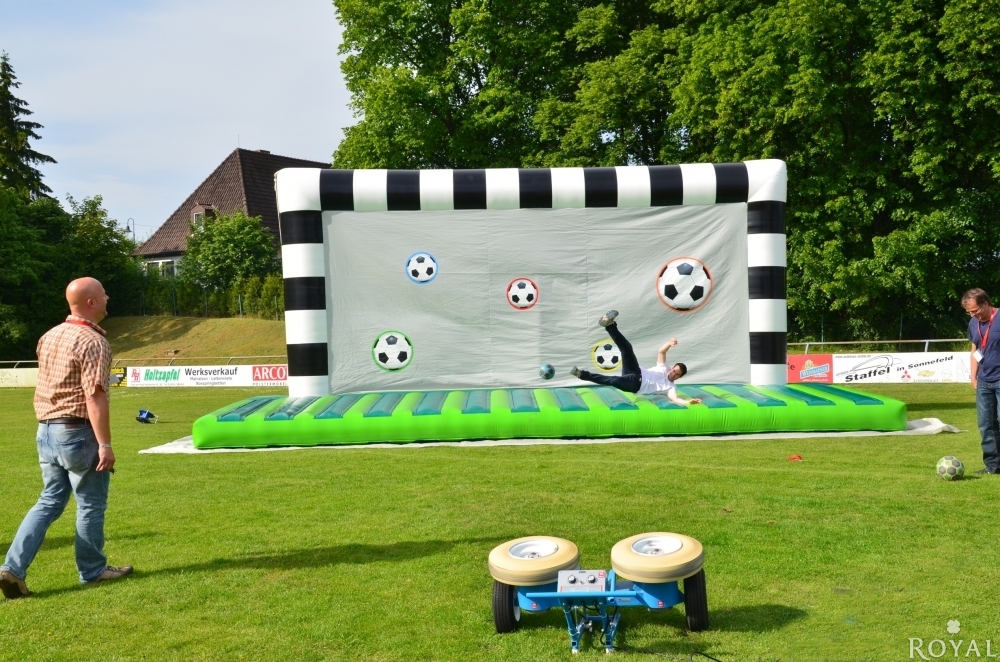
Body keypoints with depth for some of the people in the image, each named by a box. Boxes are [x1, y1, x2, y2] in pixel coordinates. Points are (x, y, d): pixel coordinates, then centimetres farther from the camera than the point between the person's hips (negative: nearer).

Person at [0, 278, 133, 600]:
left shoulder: (50, 336, 11)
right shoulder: (93, 341, -17)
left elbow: (46, 385, 16)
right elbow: (94, 396, -22)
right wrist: (105, 444, -21)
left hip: (46, 430, 8)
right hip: (78, 432, -8)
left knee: (49, 502, 16)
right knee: (90, 505, 7)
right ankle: (93, 571, 20)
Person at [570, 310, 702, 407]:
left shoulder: (671, 388, 2)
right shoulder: (664, 369, 15)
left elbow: (674, 399, -19)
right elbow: (661, 352, 5)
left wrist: (688, 402, -39)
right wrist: (669, 343, -16)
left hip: (634, 386, -5)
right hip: (636, 374, 5)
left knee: (613, 380, -34)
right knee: (627, 348, -18)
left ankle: (582, 374, -31)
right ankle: (609, 325, -30)